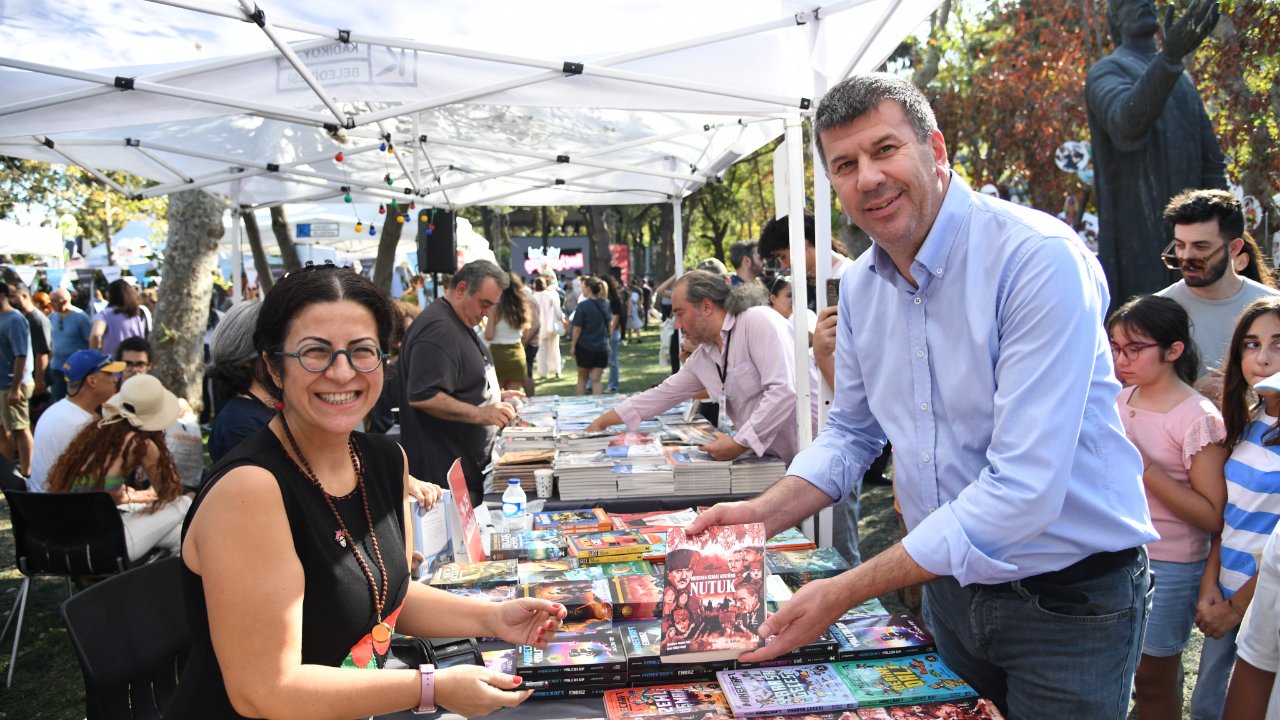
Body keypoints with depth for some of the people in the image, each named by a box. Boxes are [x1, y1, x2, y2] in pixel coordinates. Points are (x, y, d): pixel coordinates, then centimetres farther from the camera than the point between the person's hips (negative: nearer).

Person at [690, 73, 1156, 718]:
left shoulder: (1039, 259, -25)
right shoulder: (860, 285, -1)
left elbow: (1023, 487, -31)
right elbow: (853, 429, 11)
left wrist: (844, 592, -28)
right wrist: (762, 516, -6)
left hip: (1068, 598, -6)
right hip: (949, 579, 6)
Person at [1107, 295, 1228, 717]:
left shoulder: (1199, 419, -16)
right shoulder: (1120, 401, 3)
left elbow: (1213, 517, -19)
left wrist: (1143, 465, -24)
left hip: (1167, 567, -5)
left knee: (1154, 676, 11)